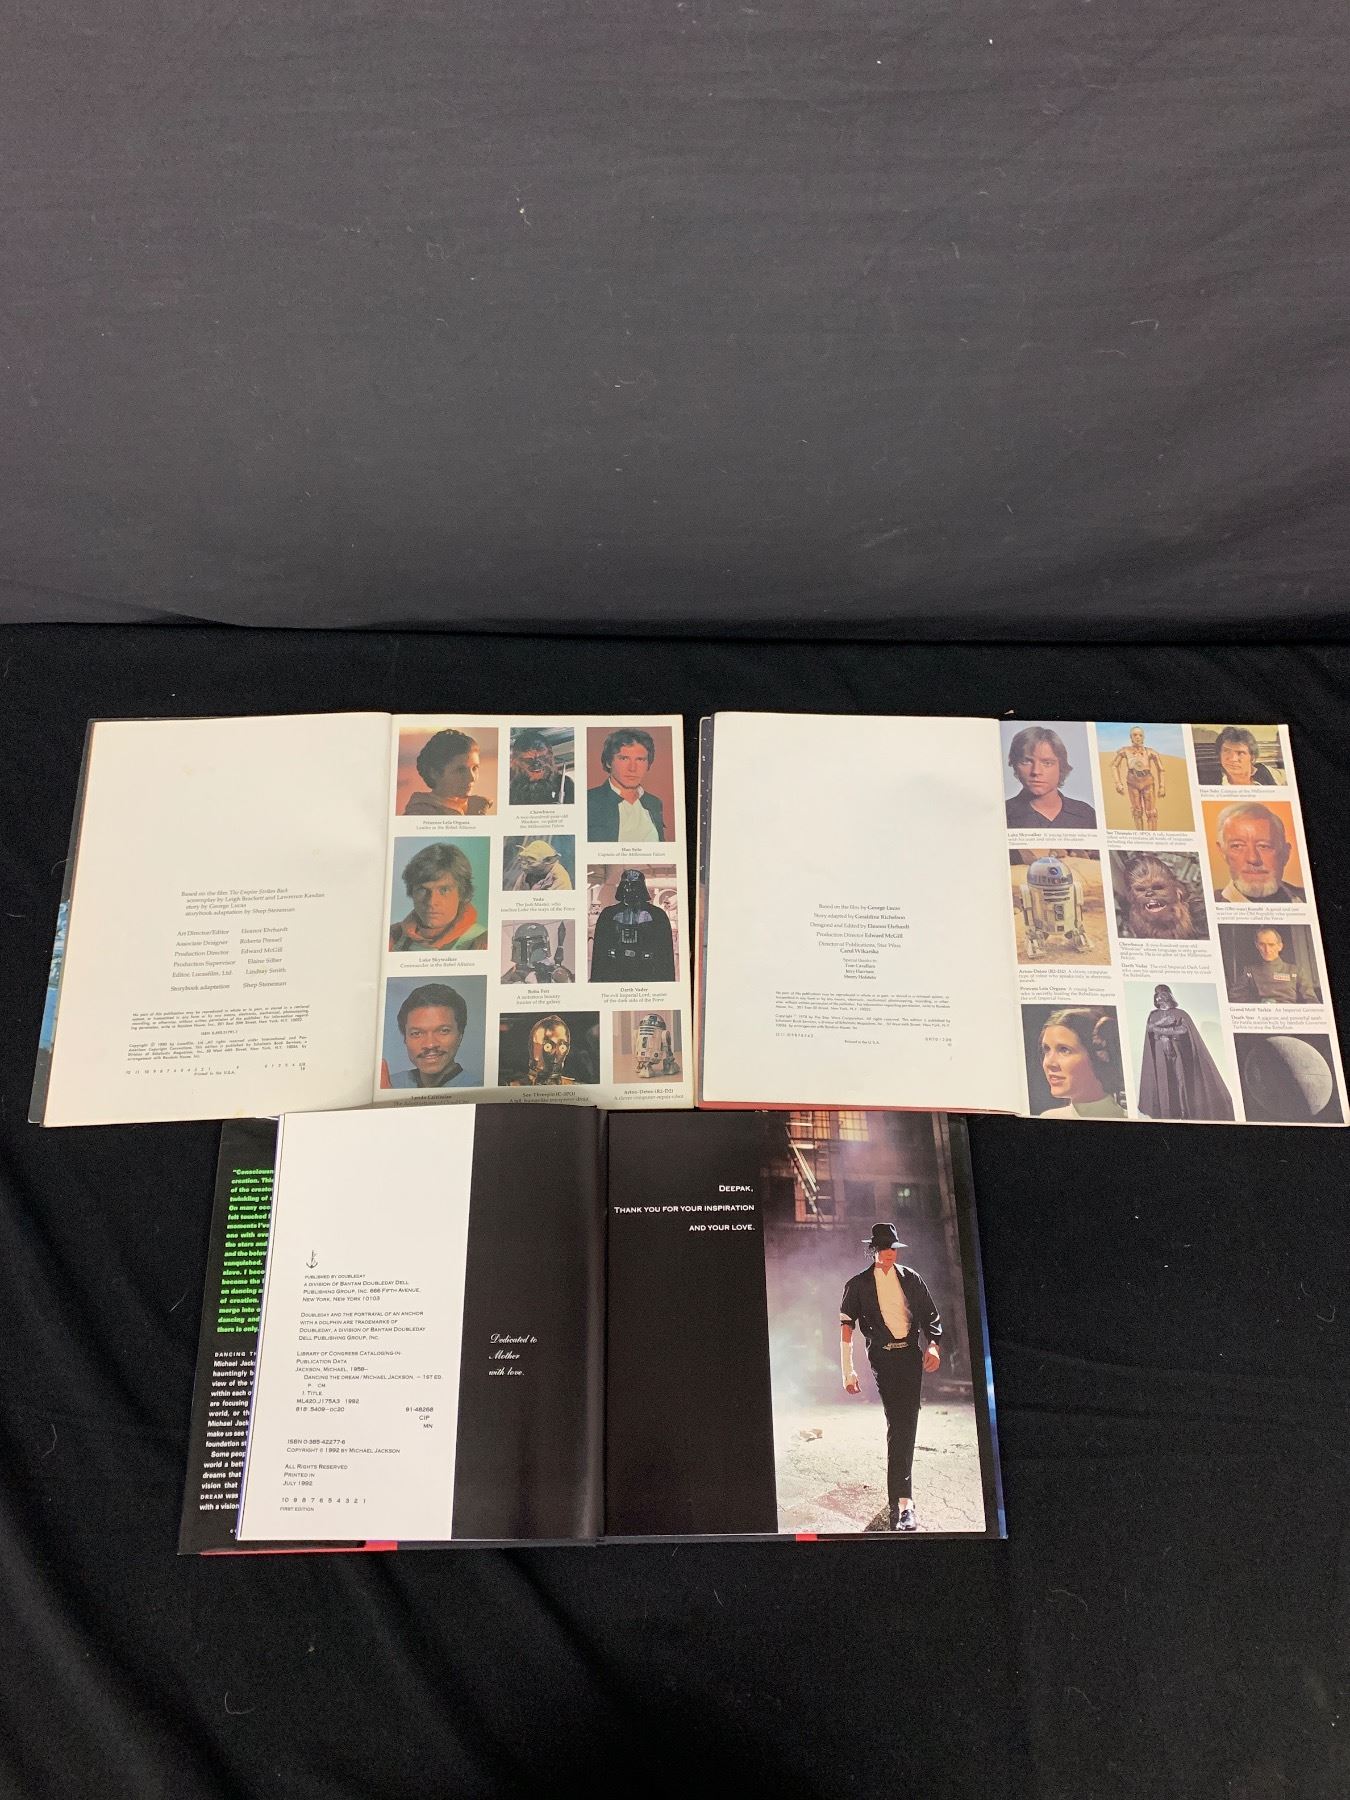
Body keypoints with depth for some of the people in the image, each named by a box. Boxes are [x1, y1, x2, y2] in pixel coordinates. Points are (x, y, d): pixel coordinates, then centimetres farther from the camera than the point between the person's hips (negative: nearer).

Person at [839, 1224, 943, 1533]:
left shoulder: (911, 1279, 11)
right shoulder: (858, 1284, 3)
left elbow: (931, 1316, 13)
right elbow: (846, 1326, 2)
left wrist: (933, 1345, -6)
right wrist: (847, 1371, -3)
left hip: (911, 1355, 3)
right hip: (883, 1357, -3)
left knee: (904, 1425, 3)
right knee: (900, 1425, -14)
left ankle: (900, 1498, 20)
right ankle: (903, 1502, -14)